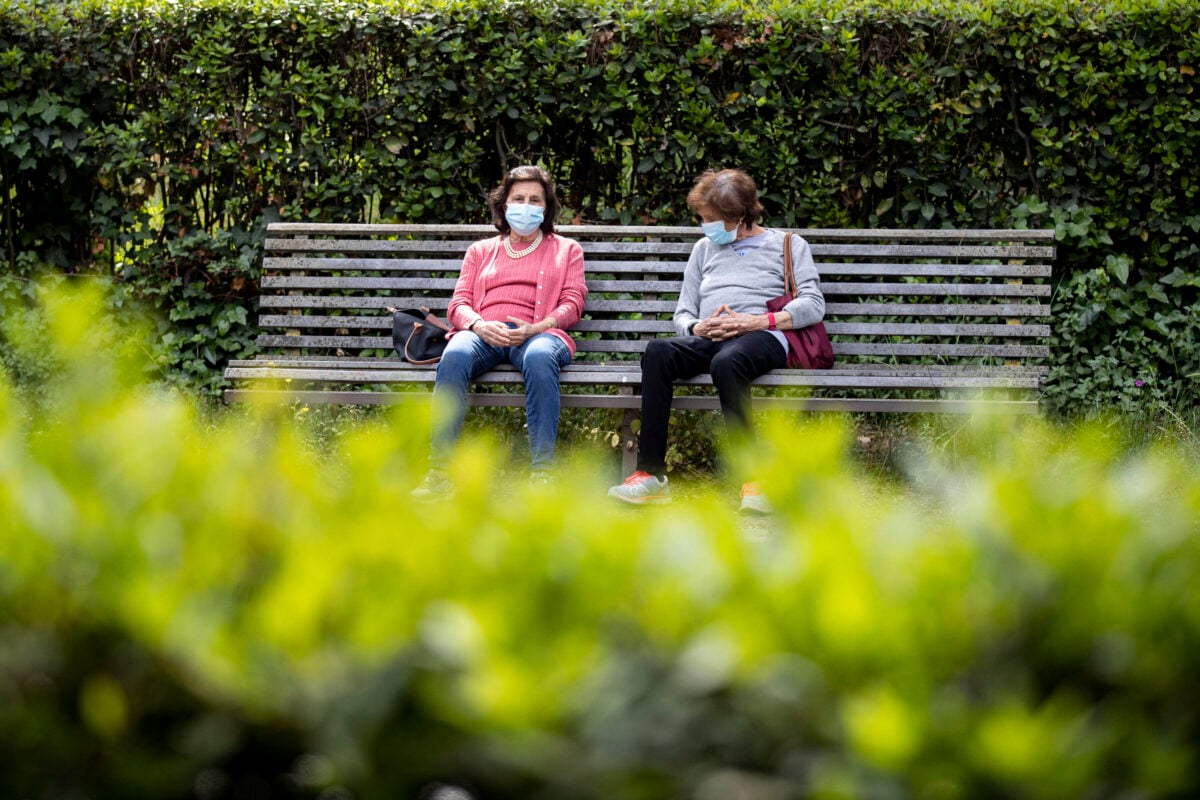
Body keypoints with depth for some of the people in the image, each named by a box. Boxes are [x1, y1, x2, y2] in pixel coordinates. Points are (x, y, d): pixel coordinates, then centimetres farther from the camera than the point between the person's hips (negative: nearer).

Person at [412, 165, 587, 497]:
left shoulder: (566, 249, 27)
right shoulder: (481, 251, 31)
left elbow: (572, 303, 11)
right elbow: (458, 304, 17)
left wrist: (537, 327, -10)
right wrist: (479, 325, -8)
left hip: (537, 333, -1)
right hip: (483, 333, 2)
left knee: (539, 357, -41)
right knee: (454, 356, -37)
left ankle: (542, 473, -45)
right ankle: (439, 472, -43)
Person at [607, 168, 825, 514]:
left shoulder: (788, 245, 17)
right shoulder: (705, 248, 31)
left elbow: (814, 306, 3)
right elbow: (683, 314, 25)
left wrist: (755, 321, -10)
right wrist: (699, 327, -1)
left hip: (761, 338, -4)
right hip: (708, 341, 4)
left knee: (726, 362, -41)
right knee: (658, 352, -31)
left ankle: (754, 479, -41)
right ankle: (650, 475, -35)